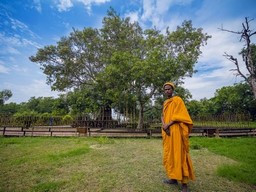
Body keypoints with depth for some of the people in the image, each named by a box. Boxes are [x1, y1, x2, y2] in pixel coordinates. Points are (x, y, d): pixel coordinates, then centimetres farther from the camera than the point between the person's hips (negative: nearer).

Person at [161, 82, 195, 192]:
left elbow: (179, 116, -12)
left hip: (176, 131, -7)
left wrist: (167, 125, -16)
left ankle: (184, 183, 7)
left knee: (179, 155, -4)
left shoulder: (177, 100, -3)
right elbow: (162, 116, 11)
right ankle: (173, 178, 25)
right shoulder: (165, 103, 18)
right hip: (167, 132, 7)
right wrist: (164, 125, -8)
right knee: (169, 154, 12)